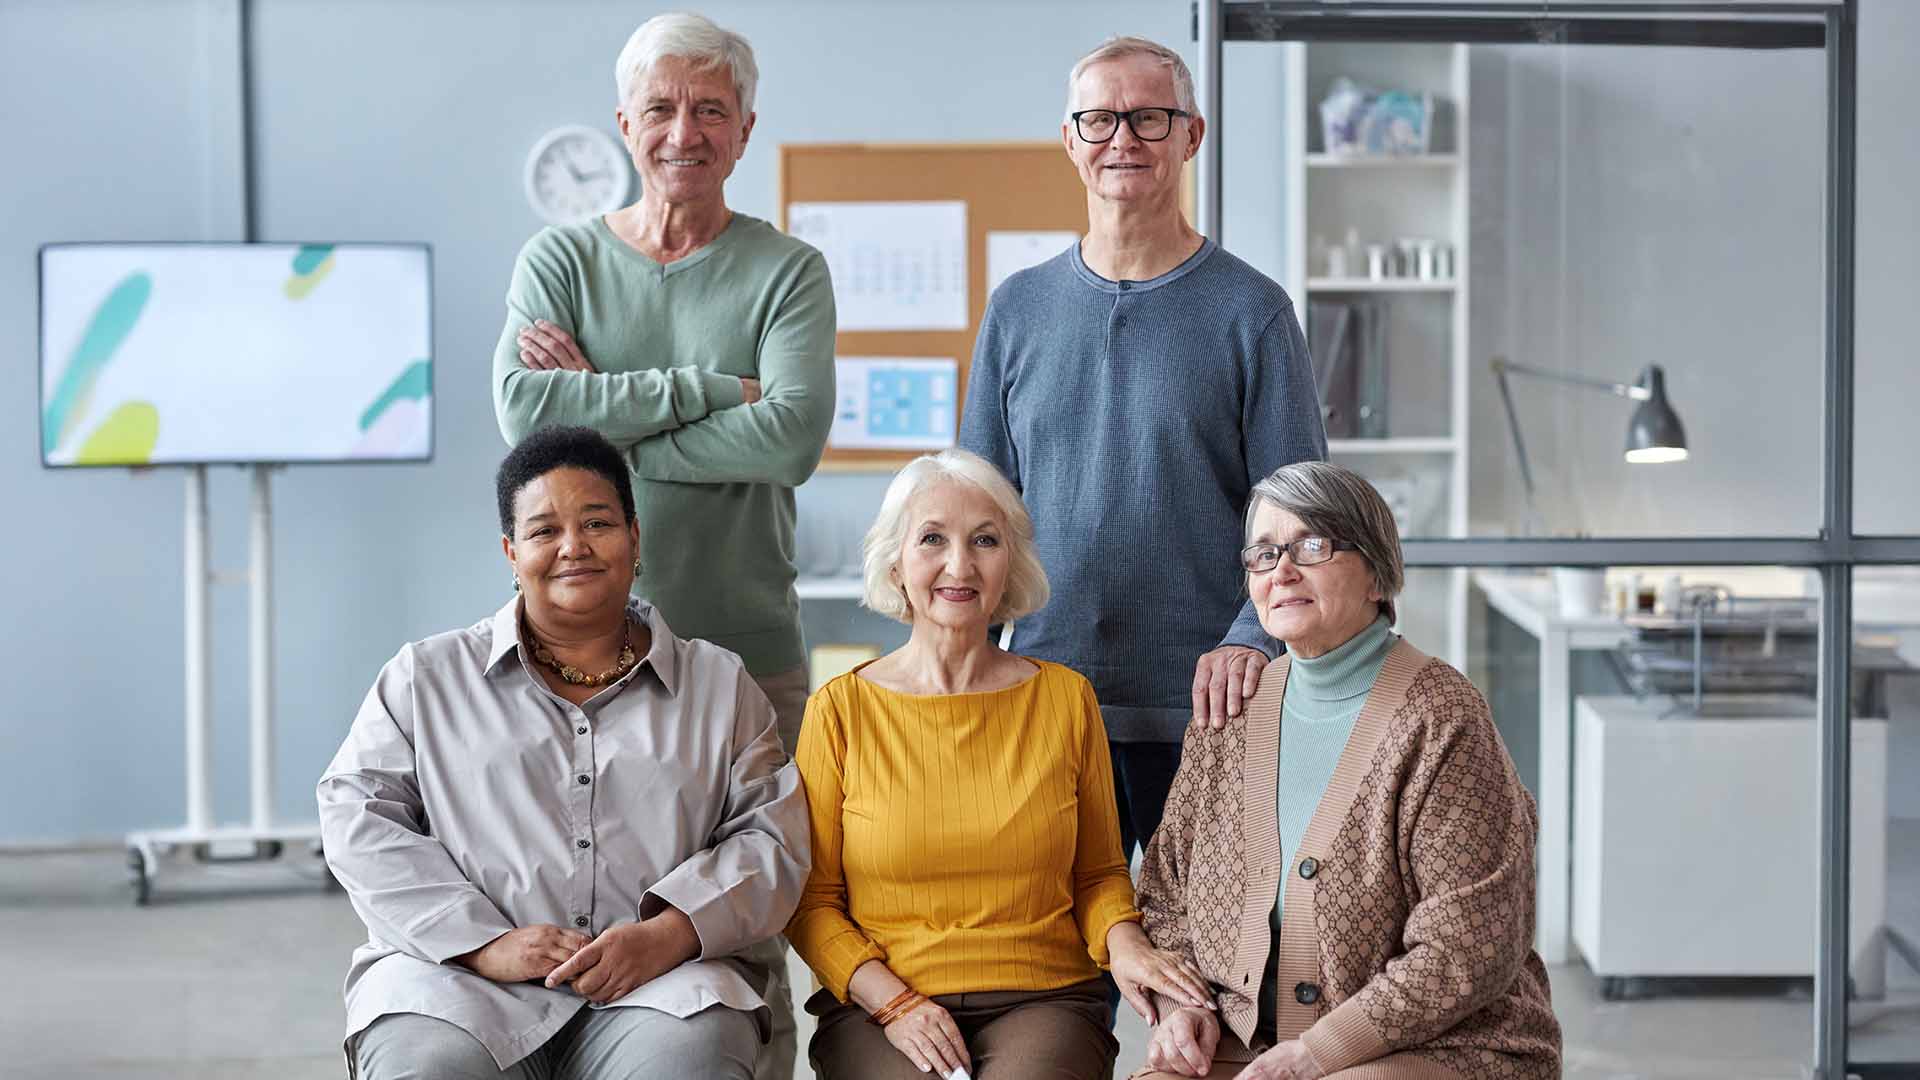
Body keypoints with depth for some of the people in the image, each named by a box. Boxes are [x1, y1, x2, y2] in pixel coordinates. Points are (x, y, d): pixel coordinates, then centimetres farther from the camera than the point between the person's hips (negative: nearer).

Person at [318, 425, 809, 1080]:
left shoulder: (719, 686, 19)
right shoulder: (427, 676, 18)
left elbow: (772, 837, 9)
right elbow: (357, 815, 7)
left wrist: (665, 937, -11)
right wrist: (483, 943, -9)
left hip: (663, 985, 0)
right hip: (460, 982, 0)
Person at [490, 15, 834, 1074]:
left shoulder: (785, 270, 6)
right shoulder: (559, 260, 10)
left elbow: (793, 434, -11)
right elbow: (525, 407, -8)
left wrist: (603, 410, -8)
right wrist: (706, 388, -11)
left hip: (745, 643, -1)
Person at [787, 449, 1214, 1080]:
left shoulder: (1065, 698, 9)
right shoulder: (840, 710, 3)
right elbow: (810, 902, 5)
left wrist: (1122, 943, -5)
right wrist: (895, 1002, -10)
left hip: (1044, 1000, 1)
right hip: (876, 1008, -1)